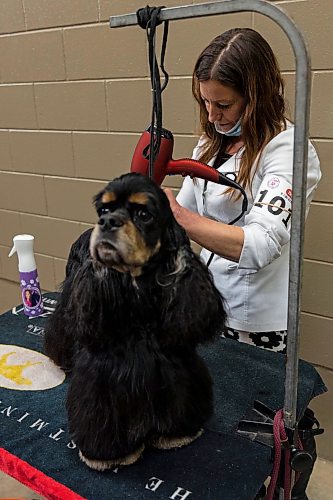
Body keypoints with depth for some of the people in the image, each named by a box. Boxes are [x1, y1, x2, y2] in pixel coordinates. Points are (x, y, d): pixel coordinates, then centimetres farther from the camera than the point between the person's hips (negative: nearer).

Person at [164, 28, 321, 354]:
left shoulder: (287, 149, -19)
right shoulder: (212, 142, 4)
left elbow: (260, 247, -31)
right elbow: (184, 211, 10)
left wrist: (177, 215, -37)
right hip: (207, 307, 7)